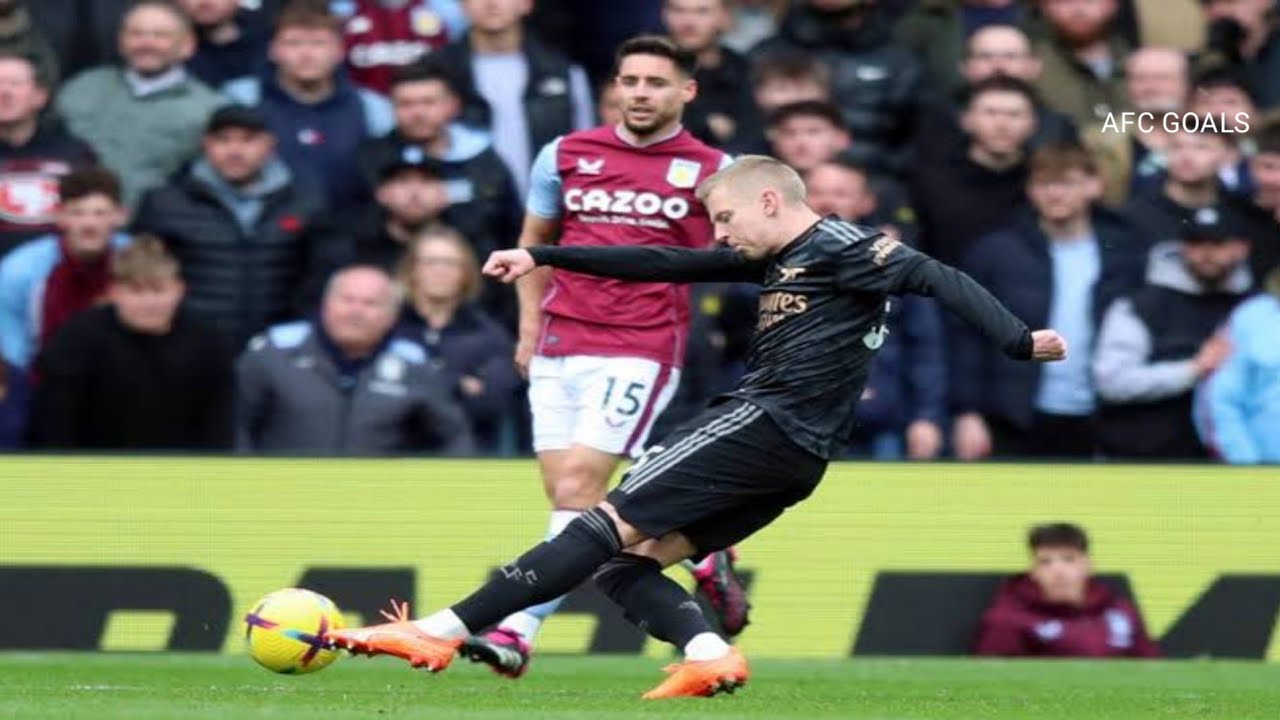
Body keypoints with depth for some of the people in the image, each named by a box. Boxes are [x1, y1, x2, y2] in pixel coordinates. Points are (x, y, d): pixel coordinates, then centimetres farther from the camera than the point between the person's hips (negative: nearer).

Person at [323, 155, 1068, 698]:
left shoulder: (839, 246, -4)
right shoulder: (778, 258, 23)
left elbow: (936, 278, -13)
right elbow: (668, 264, 25)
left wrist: (1019, 340, -25)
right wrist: (545, 258, 24)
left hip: (768, 425, -10)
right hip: (787, 456, 10)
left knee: (613, 523, -10)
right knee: (626, 560, 7)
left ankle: (442, 632, -12)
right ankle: (709, 657, -17)